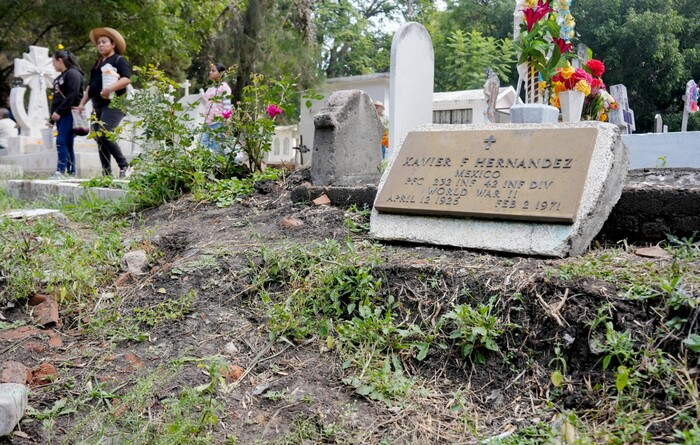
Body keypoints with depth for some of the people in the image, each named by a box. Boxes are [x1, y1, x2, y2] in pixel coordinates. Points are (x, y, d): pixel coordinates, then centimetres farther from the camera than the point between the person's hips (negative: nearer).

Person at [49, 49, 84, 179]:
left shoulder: (73, 74, -7)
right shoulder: (61, 76, 21)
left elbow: (71, 96, -17)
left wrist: (58, 112, -18)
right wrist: (53, 114, 16)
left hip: (70, 113, -9)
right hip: (60, 115, 9)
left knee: (62, 141, -15)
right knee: (67, 144, 6)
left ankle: (60, 171, -17)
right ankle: (71, 173, 7)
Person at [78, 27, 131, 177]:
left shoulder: (119, 60, 0)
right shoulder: (97, 63, 24)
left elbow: (127, 79, -15)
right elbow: (91, 85, 27)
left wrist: (110, 88, -27)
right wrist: (82, 102, 20)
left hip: (113, 104, -8)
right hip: (98, 104, 8)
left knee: (104, 134, -22)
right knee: (99, 138, 4)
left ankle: (123, 165, -10)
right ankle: (106, 172, 7)